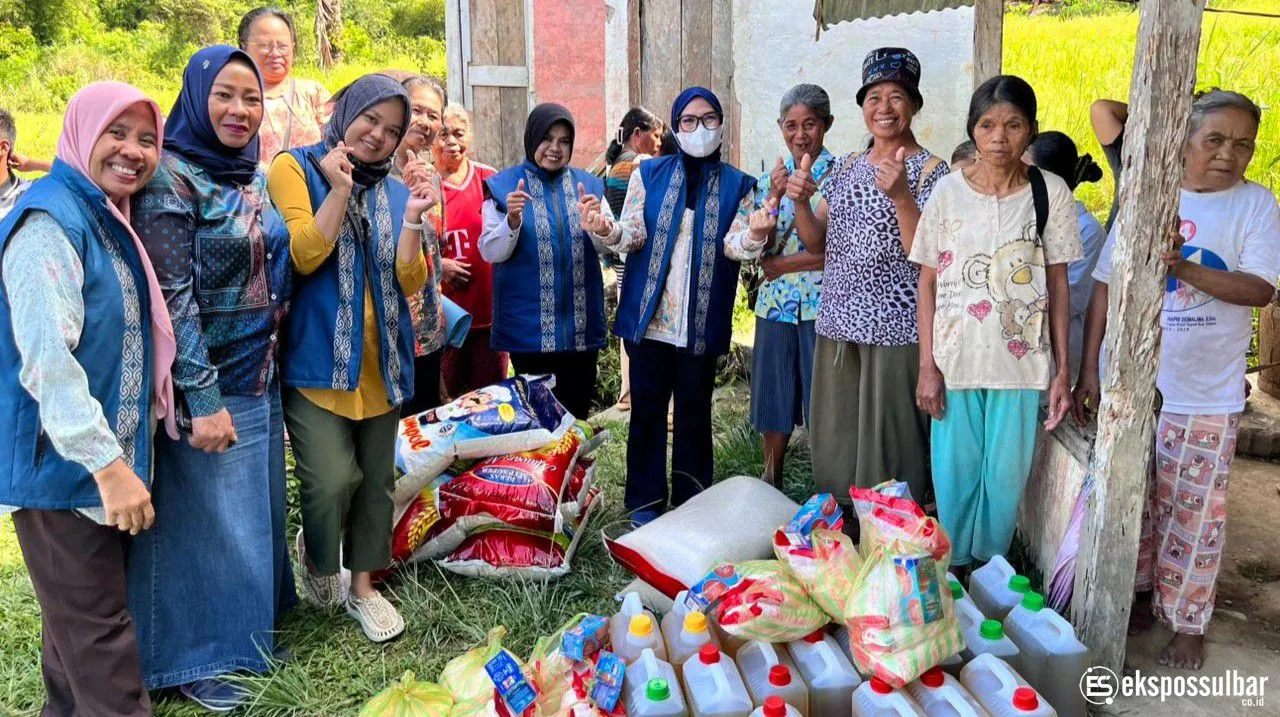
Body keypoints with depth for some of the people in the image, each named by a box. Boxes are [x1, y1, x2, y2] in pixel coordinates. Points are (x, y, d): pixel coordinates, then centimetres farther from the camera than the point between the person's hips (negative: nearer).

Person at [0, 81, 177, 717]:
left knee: (78, 615, 21)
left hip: (104, 460, 9)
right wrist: (108, 463, -26)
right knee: (97, 629, 0)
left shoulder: (109, 222, 12)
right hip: (65, 465, -9)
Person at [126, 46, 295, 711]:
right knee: (201, 518, 6)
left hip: (260, 378, 7)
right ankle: (193, 659, 24)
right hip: (205, 386, -7)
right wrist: (203, 399, -20)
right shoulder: (170, 177, -14)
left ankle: (247, 629, 35)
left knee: (255, 510, 16)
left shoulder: (255, 178, 8)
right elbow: (172, 297, -18)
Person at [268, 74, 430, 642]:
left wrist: (412, 218, -11)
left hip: (380, 360, 5)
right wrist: (339, 189, -20)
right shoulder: (297, 168, 0)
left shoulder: (395, 190, 11)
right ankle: (316, 556, 20)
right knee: (332, 478, -13)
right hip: (317, 356, -4)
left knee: (376, 479, 10)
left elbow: (410, 282, 2)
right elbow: (302, 255, -14)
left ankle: (363, 586, 29)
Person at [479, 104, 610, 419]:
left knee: (577, 409, 11)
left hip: (580, 322, 3)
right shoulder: (504, 185, 0)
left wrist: (596, 224, -22)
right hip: (529, 323, -2)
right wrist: (512, 222, -23)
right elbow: (490, 253, -5)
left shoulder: (588, 184, 8)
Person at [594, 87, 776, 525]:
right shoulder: (649, 174, 7)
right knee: (647, 407, 5)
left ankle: (691, 502, 21)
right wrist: (608, 230, -21)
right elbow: (633, 235, 1)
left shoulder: (737, 185, 7)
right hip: (650, 314, 0)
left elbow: (733, 245, -4)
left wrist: (754, 235, -27)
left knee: (695, 408, 8)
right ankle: (645, 501, 18)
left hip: (703, 320, 0)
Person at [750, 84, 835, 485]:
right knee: (775, 395, 11)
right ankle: (770, 483, 26)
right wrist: (775, 196, -11)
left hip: (822, 301, -4)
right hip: (776, 302, 4)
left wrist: (783, 264, -8)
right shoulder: (771, 178, 10)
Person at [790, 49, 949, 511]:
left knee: (888, 449, 0)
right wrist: (799, 201, -3)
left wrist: (900, 196, -27)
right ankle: (841, 528, 29)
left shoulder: (929, 170, -5)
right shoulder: (847, 167, 13)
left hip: (895, 332, -6)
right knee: (835, 447, 13)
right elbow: (818, 243, 14)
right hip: (838, 324, 6)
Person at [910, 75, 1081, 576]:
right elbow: (928, 281, 2)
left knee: (1006, 476, 8)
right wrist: (928, 365, -4)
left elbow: (1058, 284, 3)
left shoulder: (1050, 192, -1)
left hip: (1021, 363, 0)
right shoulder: (949, 191, -1)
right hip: (955, 360, 0)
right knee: (954, 474, 8)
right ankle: (950, 568, 29)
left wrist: (1063, 370, 1)